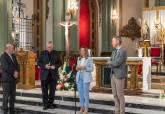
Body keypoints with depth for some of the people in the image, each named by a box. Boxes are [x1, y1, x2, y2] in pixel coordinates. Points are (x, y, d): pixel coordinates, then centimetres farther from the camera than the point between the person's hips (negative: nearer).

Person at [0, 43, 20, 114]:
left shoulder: (13, 56, 15)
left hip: (13, 78, 7)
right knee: (6, 95, -5)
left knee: (13, 95, 9)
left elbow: (17, 65, 11)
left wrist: (16, 72, -7)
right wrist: (13, 73, -14)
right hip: (6, 79, -7)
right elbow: (6, 67, -19)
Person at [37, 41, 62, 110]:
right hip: (44, 74, -1)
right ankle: (46, 104, 9)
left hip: (53, 75, 1)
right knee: (44, 90, 1)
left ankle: (51, 104, 20)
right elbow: (38, 62, 3)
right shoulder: (42, 53, 4)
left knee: (52, 90, 8)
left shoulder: (56, 53, 6)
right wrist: (44, 66, -14)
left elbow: (59, 62, 7)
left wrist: (55, 66, -12)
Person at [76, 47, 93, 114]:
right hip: (79, 77, 5)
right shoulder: (79, 59, 14)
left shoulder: (89, 59, -1)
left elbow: (91, 68, -5)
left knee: (86, 93, -4)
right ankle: (82, 107, 16)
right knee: (80, 93, 7)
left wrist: (84, 68, -18)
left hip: (86, 77, -5)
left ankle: (86, 108, 4)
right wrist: (77, 68, -3)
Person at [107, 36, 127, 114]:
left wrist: (111, 63, -3)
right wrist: (113, 64, -9)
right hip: (113, 75, 8)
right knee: (115, 94, 10)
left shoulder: (123, 52, -15)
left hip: (119, 76, -8)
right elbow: (110, 63, 12)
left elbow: (117, 63, -22)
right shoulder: (114, 52, 15)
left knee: (120, 95, -3)